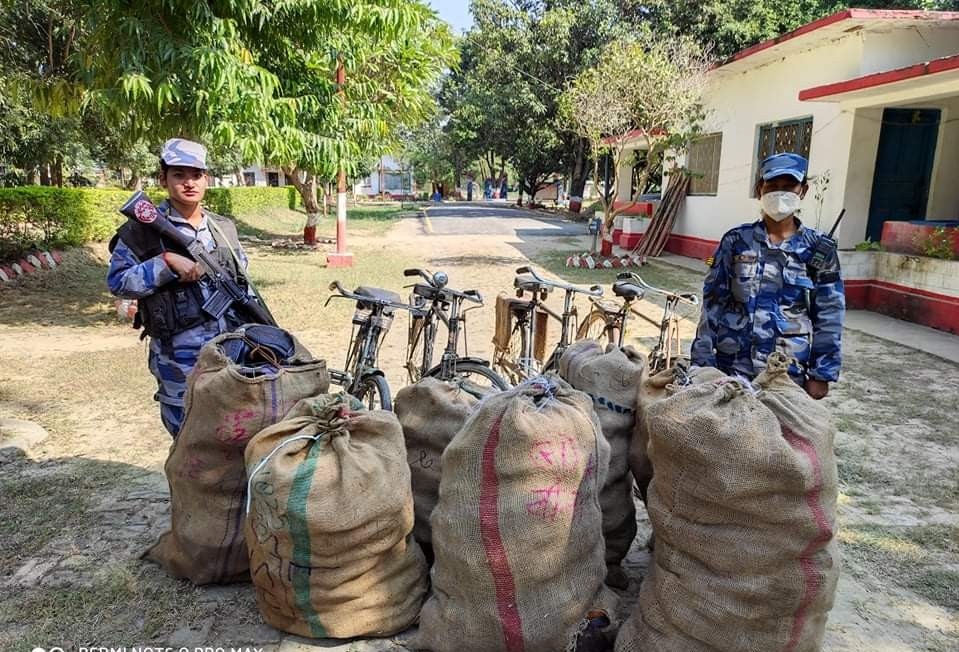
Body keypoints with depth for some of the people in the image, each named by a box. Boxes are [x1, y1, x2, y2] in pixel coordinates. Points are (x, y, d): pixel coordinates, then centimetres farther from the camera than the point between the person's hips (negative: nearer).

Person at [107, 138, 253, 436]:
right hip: (179, 357, -4)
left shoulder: (225, 228, 12)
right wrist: (167, 262, -19)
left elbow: (243, 285, 18)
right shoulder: (144, 229, -2)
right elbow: (117, 281, -7)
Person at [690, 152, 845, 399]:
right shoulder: (736, 241, 0)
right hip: (731, 368, 0)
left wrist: (820, 374, -1)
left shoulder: (819, 249, 0)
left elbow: (828, 316, 2)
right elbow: (713, 303, 0)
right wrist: (703, 362, -3)